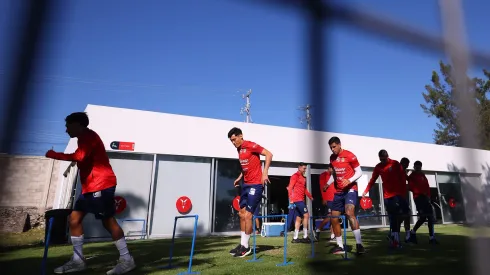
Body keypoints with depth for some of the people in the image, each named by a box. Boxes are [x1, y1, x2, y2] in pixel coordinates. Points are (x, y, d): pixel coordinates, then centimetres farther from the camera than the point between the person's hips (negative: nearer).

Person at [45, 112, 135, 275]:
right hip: (90, 187, 11)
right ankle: (78, 260, 18)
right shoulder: (85, 138, 25)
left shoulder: (88, 135, -8)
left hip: (101, 185, -11)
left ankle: (127, 260, -2)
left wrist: (54, 155, -14)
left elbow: (79, 157, -23)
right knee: (74, 218, 10)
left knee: (108, 221, -8)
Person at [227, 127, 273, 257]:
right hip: (246, 184, 9)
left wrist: (265, 173, -22)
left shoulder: (251, 145, -13)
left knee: (248, 215, -6)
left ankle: (246, 246, 8)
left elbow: (269, 154, -18)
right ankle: (242, 244, 22)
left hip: (256, 185, -9)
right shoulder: (239, 149, 12)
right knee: (242, 214, 11)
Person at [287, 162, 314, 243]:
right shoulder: (295, 176, -9)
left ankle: (295, 238, 14)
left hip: (301, 200, 9)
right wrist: (291, 201, -21)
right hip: (297, 200, -9)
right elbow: (290, 188, -15)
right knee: (306, 215, -8)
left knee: (299, 218, 9)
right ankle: (305, 237, -2)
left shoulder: (303, 178, 17)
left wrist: (310, 196, 14)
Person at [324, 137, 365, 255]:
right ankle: (340, 246, 18)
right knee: (334, 218, 5)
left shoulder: (349, 155, -10)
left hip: (350, 189, -6)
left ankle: (359, 244, -22)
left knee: (349, 213, -28)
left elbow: (359, 172, -7)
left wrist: (349, 180, -23)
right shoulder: (332, 157, 9)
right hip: (338, 191, 7)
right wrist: (327, 184, 8)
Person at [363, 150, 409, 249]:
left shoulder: (395, 164, -2)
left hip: (398, 193, -1)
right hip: (387, 195, 1)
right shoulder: (378, 167, 4)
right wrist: (366, 191, -1)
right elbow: (372, 180, 6)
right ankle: (395, 240, 8)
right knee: (392, 218, 1)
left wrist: (404, 191, -10)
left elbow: (402, 178, -3)